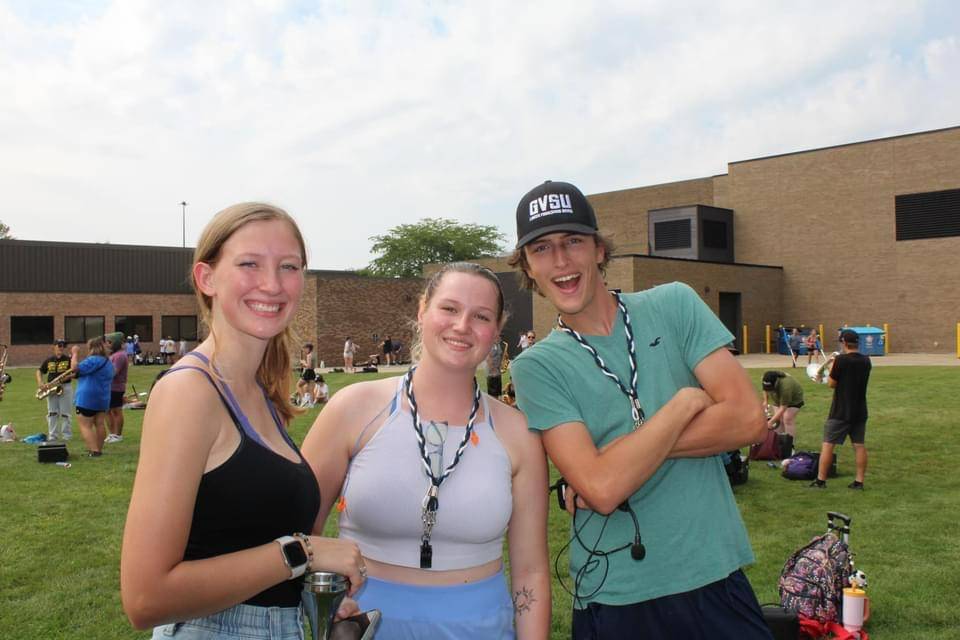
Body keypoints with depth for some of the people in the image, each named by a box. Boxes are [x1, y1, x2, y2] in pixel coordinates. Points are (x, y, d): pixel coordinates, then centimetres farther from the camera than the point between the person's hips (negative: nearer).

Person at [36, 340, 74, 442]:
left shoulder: (68, 359, -1)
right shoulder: (48, 360, 8)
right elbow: (39, 371, 15)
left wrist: (60, 380, -20)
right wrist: (40, 383, -2)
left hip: (65, 388, -3)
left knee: (65, 413, -2)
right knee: (52, 413, 6)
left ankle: (66, 435, 5)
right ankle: (52, 436, 12)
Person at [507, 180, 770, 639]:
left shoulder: (673, 305, -2)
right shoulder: (535, 367, -8)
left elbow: (748, 419, -10)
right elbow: (602, 488, -20)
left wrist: (616, 454, -15)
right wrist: (686, 401, -14)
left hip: (715, 579, 2)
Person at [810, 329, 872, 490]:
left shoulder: (841, 360, -16)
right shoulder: (866, 361, 4)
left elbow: (831, 383, -11)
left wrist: (832, 367, 5)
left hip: (840, 411, -6)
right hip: (860, 411, 6)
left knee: (828, 444, 1)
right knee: (859, 445, 10)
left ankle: (820, 480, 2)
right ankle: (859, 481, 12)